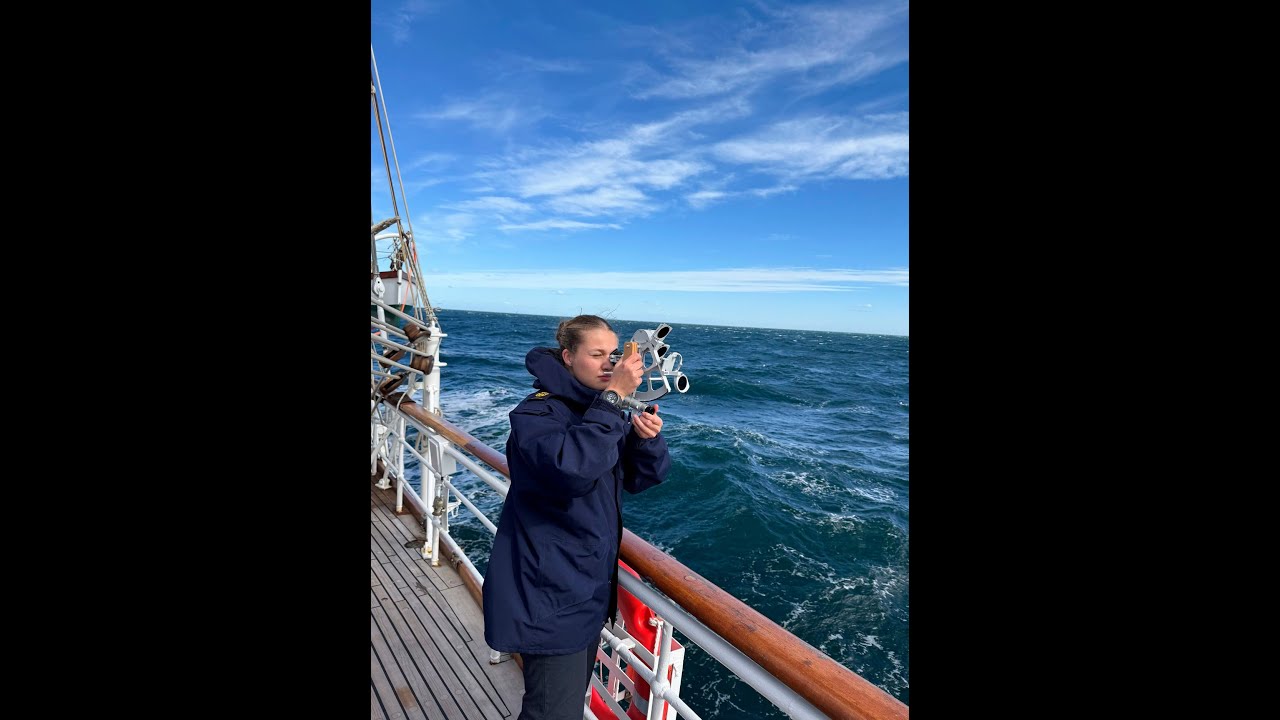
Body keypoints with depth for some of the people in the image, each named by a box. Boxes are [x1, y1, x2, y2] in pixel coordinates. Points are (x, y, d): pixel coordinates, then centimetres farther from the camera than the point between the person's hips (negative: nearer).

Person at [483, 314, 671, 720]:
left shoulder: (601, 409, 5)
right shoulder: (537, 413, -19)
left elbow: (643, 478, 2)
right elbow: (573, 468, -38)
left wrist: (648, 437, -18)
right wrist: (612, 398, -35)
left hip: (590, 583, 8)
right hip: (549, 592, -8)